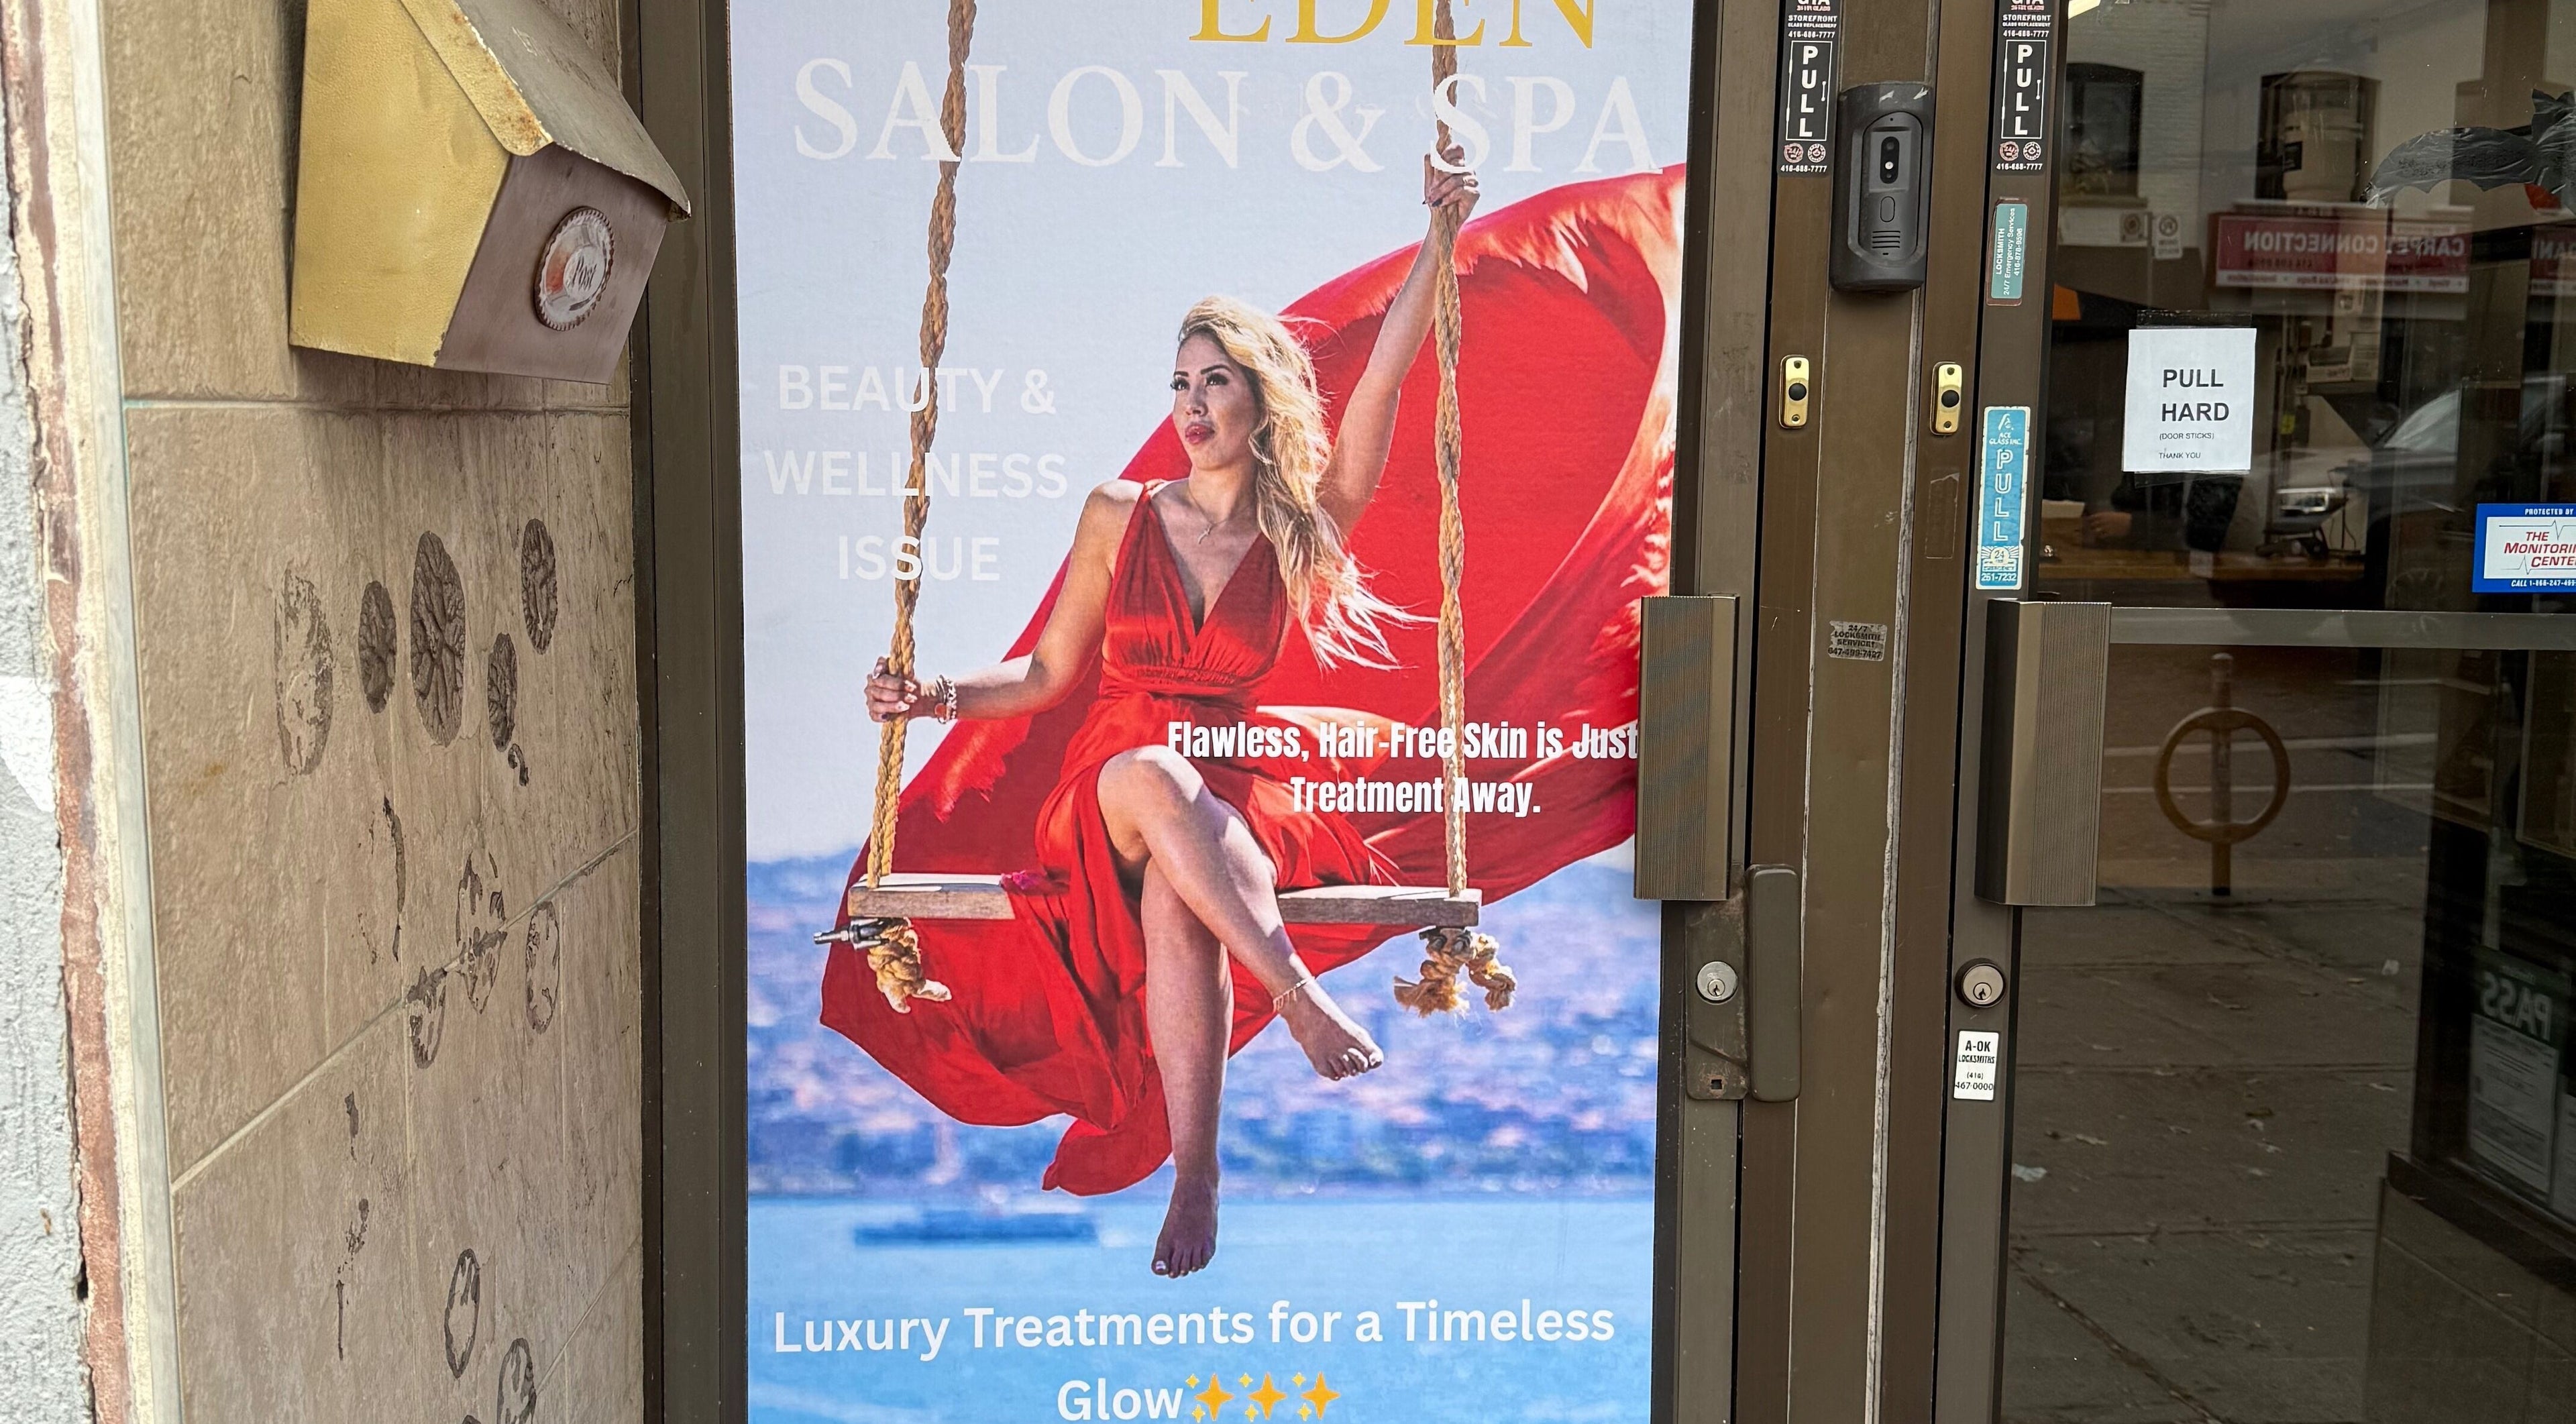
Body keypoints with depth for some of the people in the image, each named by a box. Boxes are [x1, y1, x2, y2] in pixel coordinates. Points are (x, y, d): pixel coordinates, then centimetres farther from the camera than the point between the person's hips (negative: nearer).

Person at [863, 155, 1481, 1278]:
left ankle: (1195, 1182, -37)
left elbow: (1383, 379, -2)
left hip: (1235, 795, -1)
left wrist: (1438, 236, -7)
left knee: (1175, 898, -38)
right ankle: (1299, 993, -40)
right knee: (1147, 771, -39)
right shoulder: (1119, 514, 10)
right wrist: (937, 696, -1)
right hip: (1113, 787, 1)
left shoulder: (1306, 530, 7)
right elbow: (1046, 674, 14)